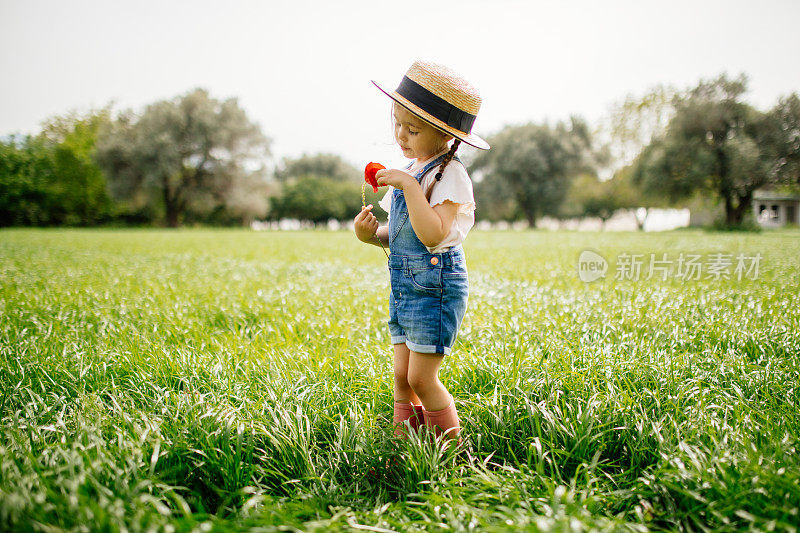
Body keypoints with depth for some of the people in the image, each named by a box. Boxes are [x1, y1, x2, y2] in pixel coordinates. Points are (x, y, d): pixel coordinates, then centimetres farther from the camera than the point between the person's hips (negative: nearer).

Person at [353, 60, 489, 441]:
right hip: (404, 285, 8)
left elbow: (432, 234, -27)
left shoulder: (449, 174, -14)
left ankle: (451, 445, 13)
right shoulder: (411, 170, 13)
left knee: (421, 378, -3)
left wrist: (410, 186, -28)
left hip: (436, 285, -8)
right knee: (402, 375, 11)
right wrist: (372, 234, -2)